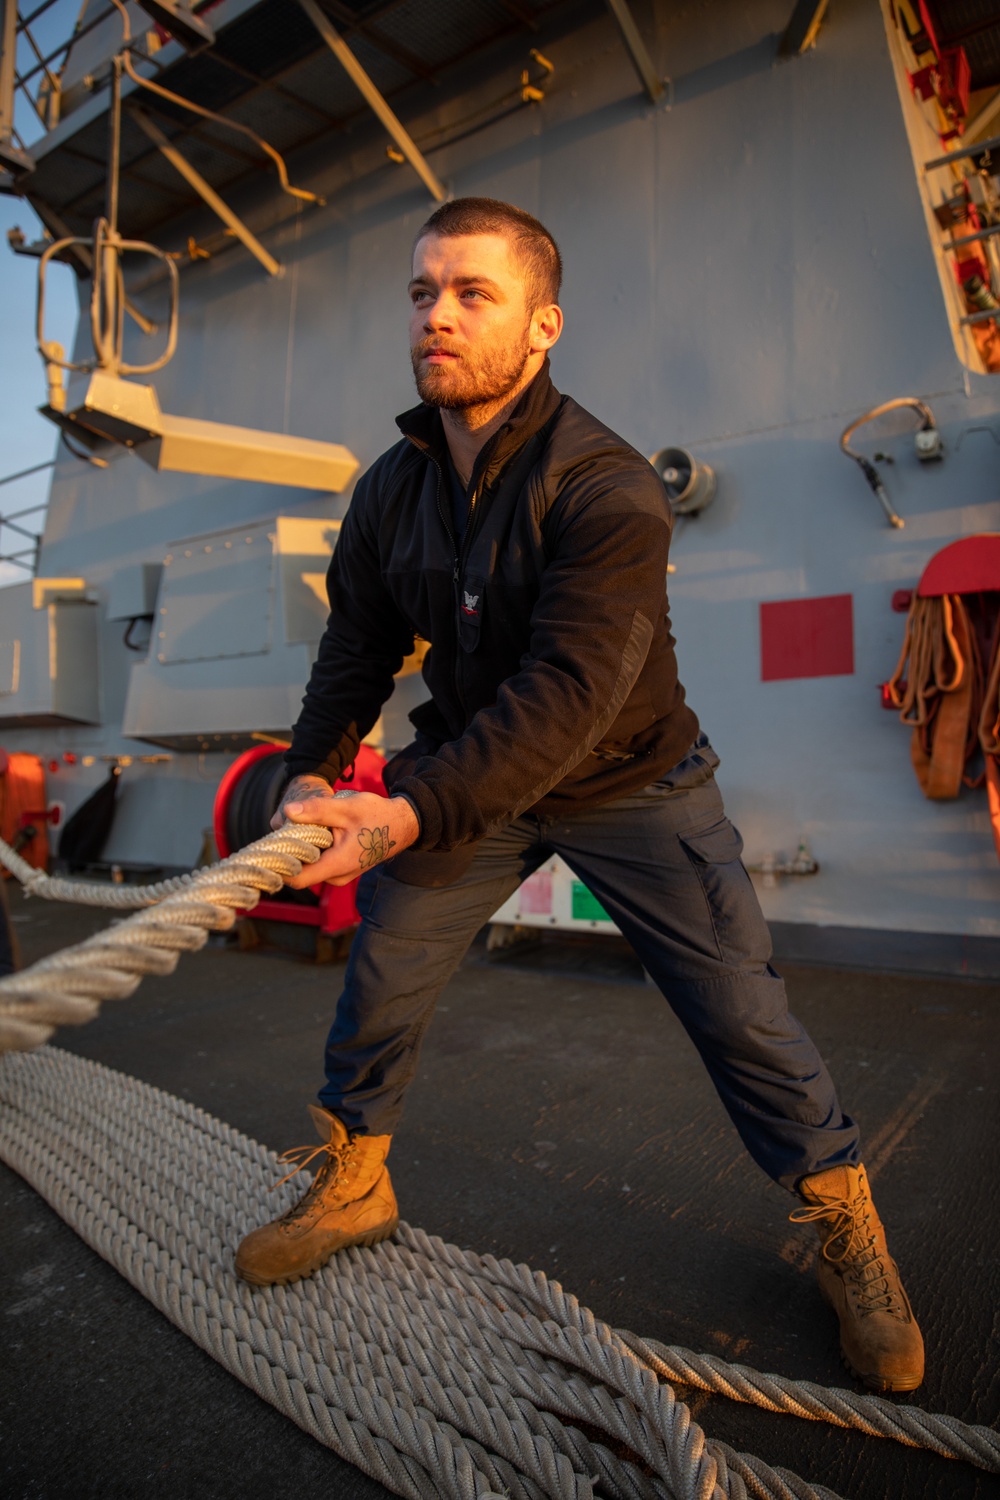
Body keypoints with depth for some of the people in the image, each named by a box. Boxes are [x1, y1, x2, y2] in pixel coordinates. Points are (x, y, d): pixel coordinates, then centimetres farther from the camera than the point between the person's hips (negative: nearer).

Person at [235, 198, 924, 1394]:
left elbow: (569, 691, -32)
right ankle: (350, 1187, 30)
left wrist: (413, 810, -41)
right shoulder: (390, 488, -3)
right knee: (380, 976, 5)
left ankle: (844, 1227, 23)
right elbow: (358, 644, 4)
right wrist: (315, 769, -12)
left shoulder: (607, 486, -23)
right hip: (464, 779, 5)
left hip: (627, 783, -4)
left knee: (738, 1009, -2)